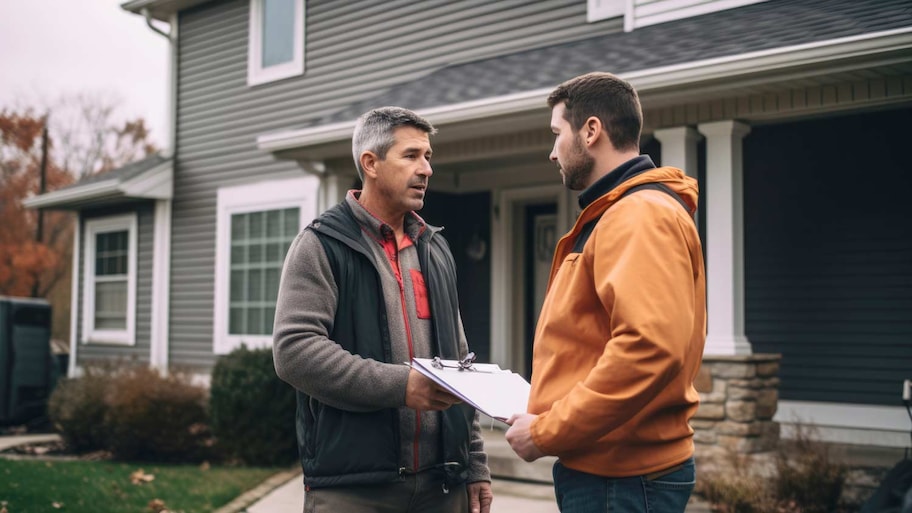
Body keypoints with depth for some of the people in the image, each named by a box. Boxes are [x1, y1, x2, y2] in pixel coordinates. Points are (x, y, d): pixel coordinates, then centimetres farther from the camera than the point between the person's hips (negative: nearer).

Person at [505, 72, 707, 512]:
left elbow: (650, 348, -29)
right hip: (601, 464, 10)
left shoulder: (641, 215, -17)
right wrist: (547, 411, 8)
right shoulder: (613, 215, 17)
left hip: (621, 477, -10)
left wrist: (546, 432, -20)